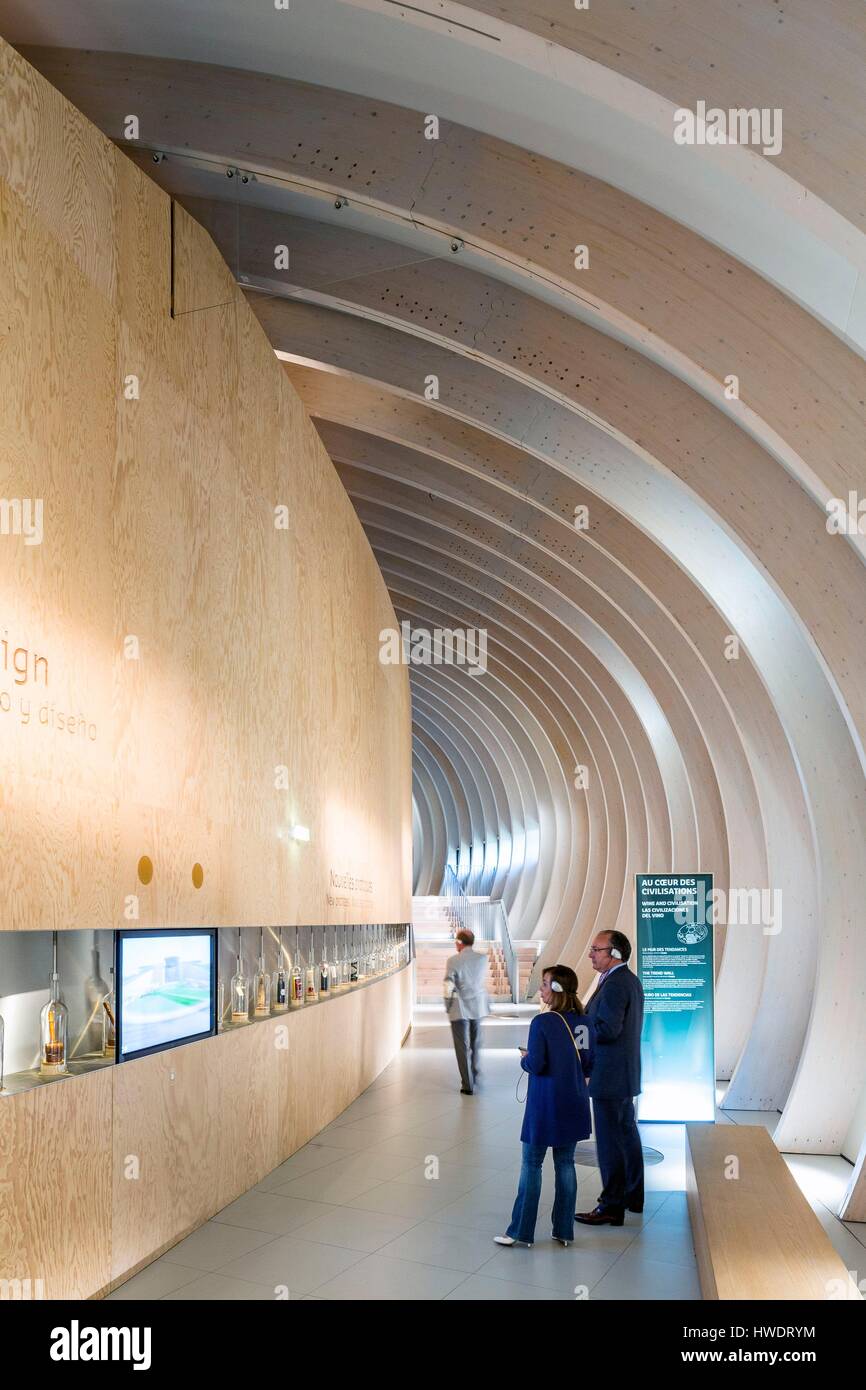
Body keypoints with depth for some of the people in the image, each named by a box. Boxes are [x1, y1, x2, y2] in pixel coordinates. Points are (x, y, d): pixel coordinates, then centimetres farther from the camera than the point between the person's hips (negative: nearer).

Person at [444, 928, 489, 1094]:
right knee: (475, 1043, 21)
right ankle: (474, 1075, 35)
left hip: (460, 1009, -4)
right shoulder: (482, 958, -5)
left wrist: (448, 1006, -2)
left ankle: (468, 1085, 9)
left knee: (463, 1047, 5)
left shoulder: (453, 961, -16)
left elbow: (449, 986, -15)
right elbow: (483, 980, 6)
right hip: (478, 1006, 4)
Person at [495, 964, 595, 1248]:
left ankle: (521, 1232, 11)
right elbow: (589, 1064, 5)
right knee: (565, 1164, 14)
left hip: (546, 1105, -5)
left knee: (531, 1165, 5)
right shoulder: (585, 1022, 0)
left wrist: (525, 1058, 1)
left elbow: (536, 1065, -19)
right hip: (573, 1105, 5)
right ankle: (564, 1231, 19)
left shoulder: (542, 1022, -18)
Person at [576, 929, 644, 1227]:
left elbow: (608, 1029, -25)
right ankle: (634, 1196, 30)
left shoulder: (614, 984, -20)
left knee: (610, 1140, -2)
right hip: (624, 1074, 11)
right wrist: (584, 1021, 10)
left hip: (609, 1076, -10)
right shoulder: (631, 980, 12)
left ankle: (612, 1207, 5)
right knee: (627, 1134, 19)